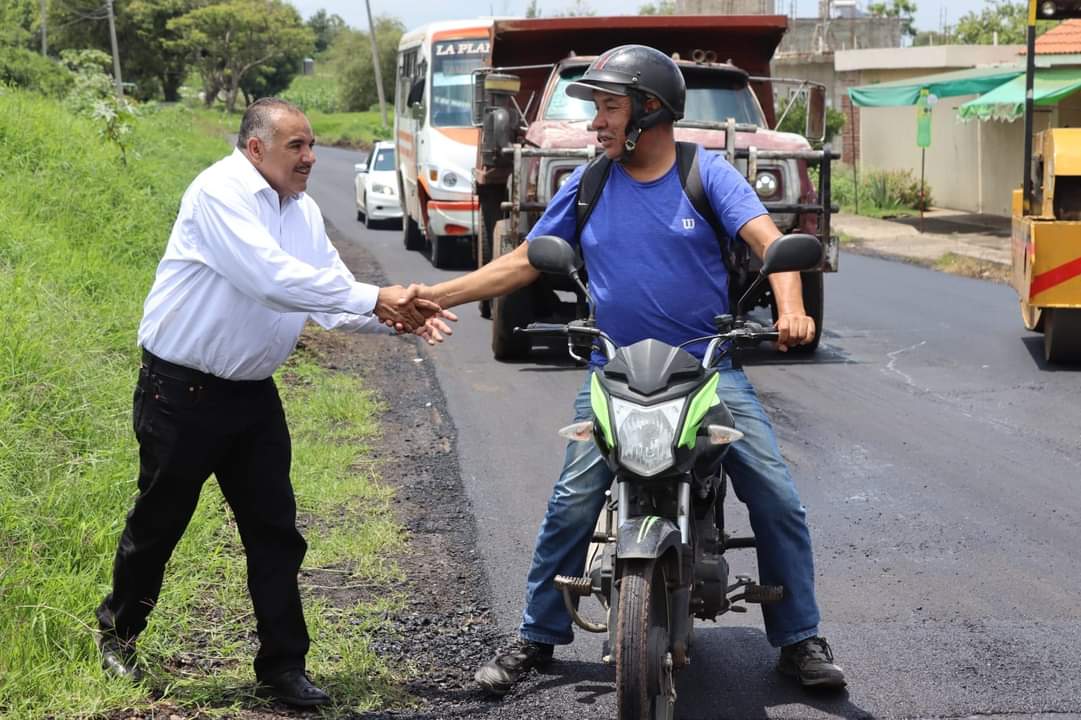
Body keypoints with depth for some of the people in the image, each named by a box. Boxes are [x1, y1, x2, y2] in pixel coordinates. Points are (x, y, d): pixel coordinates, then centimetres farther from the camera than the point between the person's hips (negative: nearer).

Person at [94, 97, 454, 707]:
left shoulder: (303, 211, 6)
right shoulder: (221, 193, -20)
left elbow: (336, 295, 1)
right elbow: (273, 278, -32)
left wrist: (402, 318, -18)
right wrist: (374, 300, -32)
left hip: (253, 393, 7)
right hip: (183, 389, -7)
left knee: (275, 530, 4)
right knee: (159, 521, 9)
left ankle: (283, 665, 12)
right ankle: (118, 632, 32)